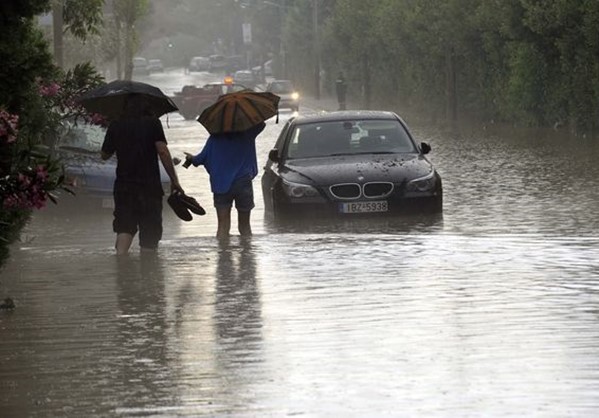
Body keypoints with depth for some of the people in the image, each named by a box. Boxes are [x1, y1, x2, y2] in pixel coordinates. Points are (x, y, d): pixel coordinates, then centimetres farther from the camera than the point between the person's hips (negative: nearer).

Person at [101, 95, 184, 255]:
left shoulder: (116, 126, 6)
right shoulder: (152, 123, -3)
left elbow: (105, 155, 16)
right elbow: (163, 151, -11)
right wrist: (174, 180, -8)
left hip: (123, 186, 2)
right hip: (149, 186, -2)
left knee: (124, 227, 2)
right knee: (149, 232, 6)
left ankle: (120, 255, -24)